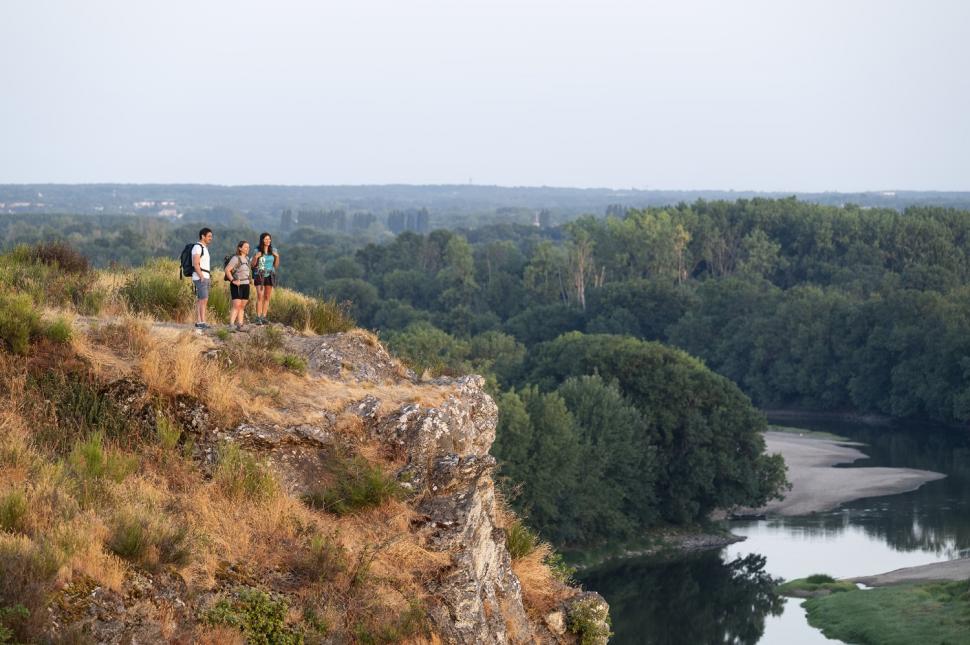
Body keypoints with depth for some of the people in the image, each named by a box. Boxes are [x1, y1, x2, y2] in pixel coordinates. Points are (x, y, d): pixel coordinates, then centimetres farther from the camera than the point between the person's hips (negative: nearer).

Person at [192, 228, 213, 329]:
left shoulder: (204, 248, 19)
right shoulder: (197, 247, -11)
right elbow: (196, 264, -19)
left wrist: (209, 277, 18)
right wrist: (202, 277, -22)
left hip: (205, 277, 10)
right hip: (200, 278, -10)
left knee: (200, 301, 8)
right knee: (203, 300, -14)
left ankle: (198, 322, 8)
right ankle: (202, 322, -17)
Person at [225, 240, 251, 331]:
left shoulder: (246, 259, 12)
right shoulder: (235, 258, -12)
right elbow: (227, 270, -19)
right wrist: (233, 281, -21)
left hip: (245, 285, 8)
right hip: (237, 286, -8)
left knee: (242, 307, 6)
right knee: (236, 306, -16)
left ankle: (239, 326, 9)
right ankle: (231, 326, -19)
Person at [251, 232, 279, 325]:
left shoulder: (273, 251, 5)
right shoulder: (257, 250, -3)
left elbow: (276, 266, 10)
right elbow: (253, 265, 1)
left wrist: (277, 257, -6)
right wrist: (256, 257, -16)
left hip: (270, 276, 3)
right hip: (259, 275, -3)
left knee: (267, 297, 3)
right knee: (260, 296, -12)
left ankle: (263, 317, 8)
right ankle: (258, 318, -11)